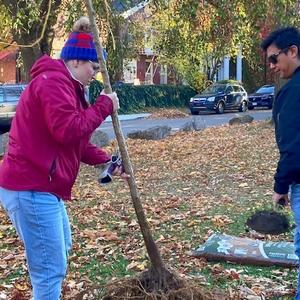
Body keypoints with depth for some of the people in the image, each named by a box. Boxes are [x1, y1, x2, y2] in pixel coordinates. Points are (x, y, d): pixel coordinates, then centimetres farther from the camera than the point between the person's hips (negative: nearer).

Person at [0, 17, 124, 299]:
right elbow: (68, 130, -27)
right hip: (31, 189, -12)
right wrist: (103, 106, -14)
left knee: (61, 248, 27)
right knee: (51, 269, -4)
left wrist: (106, 160, 11)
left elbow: (76, 141, 22)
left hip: (39, 185, 12)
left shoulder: (63, 84, 20)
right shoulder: (53, 81, -15)